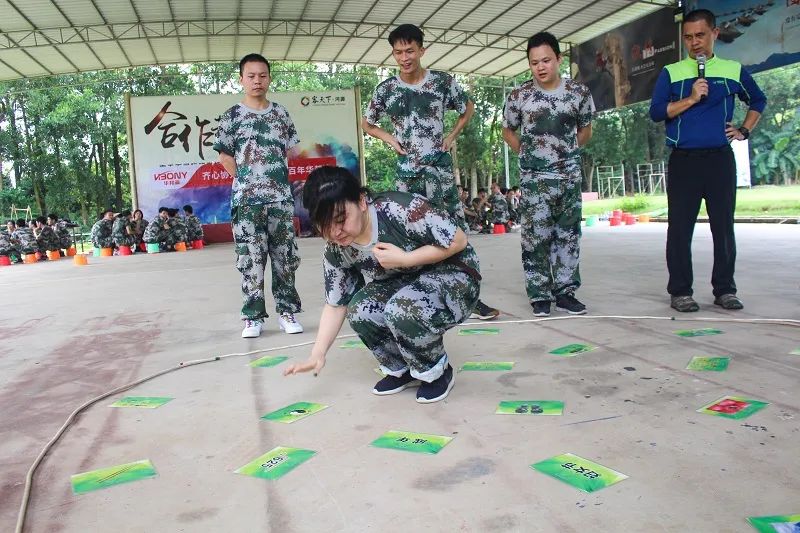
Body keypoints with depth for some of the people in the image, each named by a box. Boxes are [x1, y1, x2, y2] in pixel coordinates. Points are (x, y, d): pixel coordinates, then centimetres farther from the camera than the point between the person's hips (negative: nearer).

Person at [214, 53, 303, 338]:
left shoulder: (280, 112, 11)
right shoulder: (232, 116, 4)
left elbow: (293, 150, 15)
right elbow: (225, 157, 5)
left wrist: (276, 179, 7)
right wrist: (248, 180, -1)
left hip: (281, 197, 2)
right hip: (246, 199, -2)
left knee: (285, 256, 4)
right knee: (250, 258, -1)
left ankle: (287, 311, 14)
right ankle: (253, 316, 8)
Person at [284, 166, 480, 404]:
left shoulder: (399, 209, -29)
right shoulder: (335, 253, -11)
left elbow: (458, 240, -22)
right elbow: (335, 305, -1)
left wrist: (404, 259, -28)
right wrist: (318, 354, -12)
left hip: (453, 275, -5)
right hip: (403, 286, 6)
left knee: (402, 309, -34)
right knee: (360, 312, -22)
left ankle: (437, 372, -4)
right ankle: (402, 369, 6)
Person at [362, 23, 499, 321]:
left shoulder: (443, 82, -2)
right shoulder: (386, 90, 1)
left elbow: (468, 108, 15)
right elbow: (367, 123, 16)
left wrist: (452, 136, 3)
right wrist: (390, 139, 1)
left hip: (440, 168, -1)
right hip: (407, 171, 1)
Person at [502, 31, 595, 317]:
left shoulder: (579, 92, 0)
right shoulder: (519, 96, -3)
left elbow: (585, 131, 15)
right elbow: (508, 131, 11)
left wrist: (566, 151, 6)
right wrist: (527, 153, 4)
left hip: (570, 175, 2)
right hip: (534, 178, -2)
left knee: (568, 234, 6)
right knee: (535, 236, -4)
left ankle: (565, 291, 17)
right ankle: (539, 295, 6)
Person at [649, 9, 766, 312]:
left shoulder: (734, 70, 11)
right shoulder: (671, 73, 6)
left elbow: (758, 101, 26)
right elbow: (656, 112, -4)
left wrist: (744, 131, 14)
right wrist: (691, 99, -13)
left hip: (721, 159, 2)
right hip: (683, 160, -2)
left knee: (724, 226, 5)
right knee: (680, 228, -2)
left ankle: (724, 289, 15)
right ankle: (680, 291, 6)